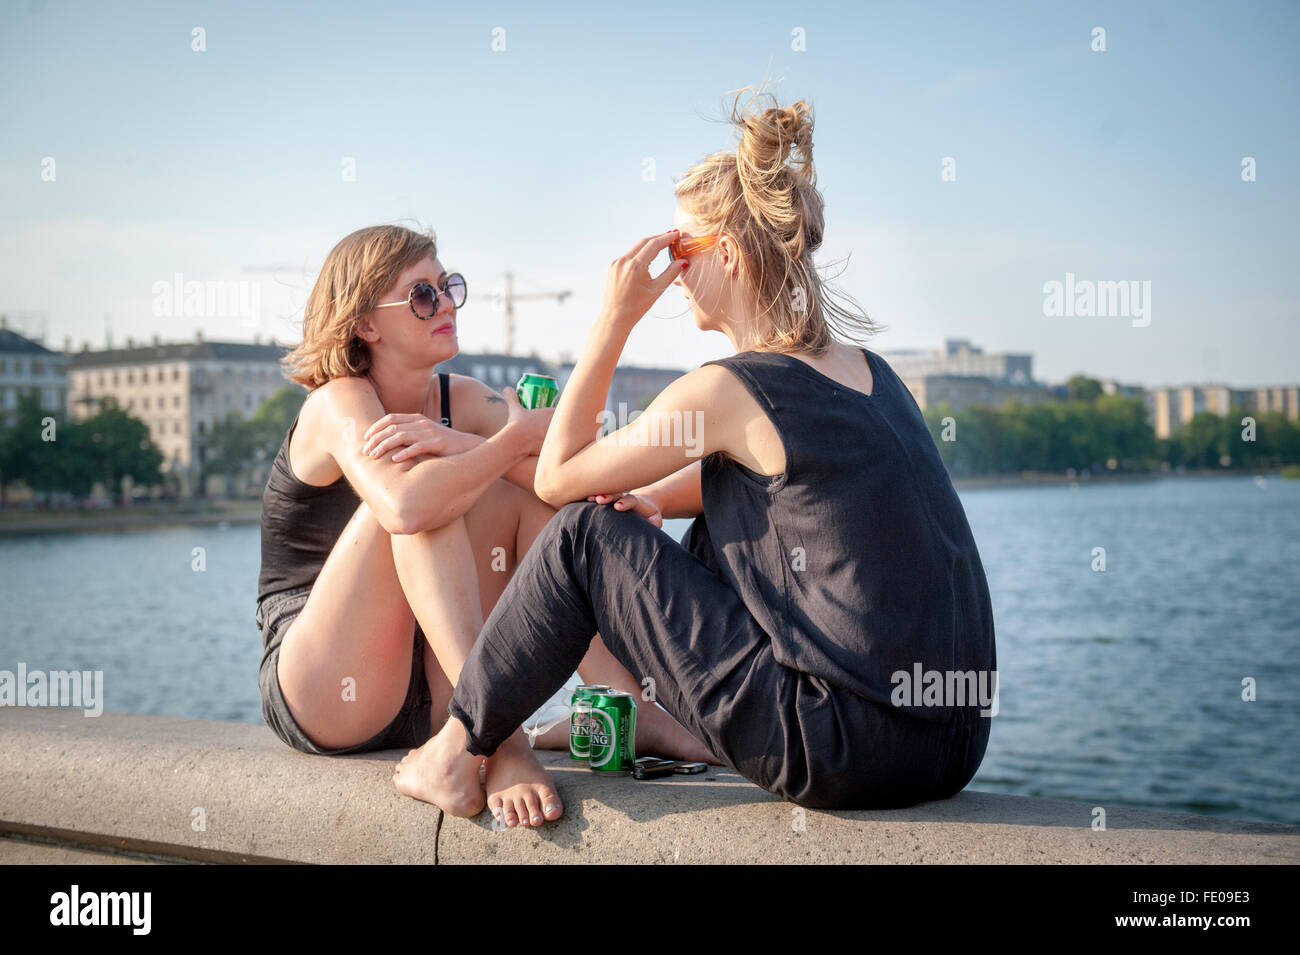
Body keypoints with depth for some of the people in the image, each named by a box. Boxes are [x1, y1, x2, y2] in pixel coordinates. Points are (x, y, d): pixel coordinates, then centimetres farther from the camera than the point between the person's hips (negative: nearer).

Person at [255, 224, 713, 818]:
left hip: (425, 691, 6)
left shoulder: (462, 400, 5)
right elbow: (405, 506, -36)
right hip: (314, 696, -6)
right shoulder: (337, 403, -13)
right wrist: (518, 437, -22)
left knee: (512, 493, -8)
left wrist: (463, 446, -27)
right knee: (427, 482, -25)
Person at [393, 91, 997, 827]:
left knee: (585, 535, 3)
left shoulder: (726, 391, -12)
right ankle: (644, 722, 43)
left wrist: (615, 318, 2)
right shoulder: (869, 372, 11)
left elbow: (557, 477, 1)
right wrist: (652, 499, 13)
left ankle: (457, 751, 21)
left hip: (849, 752, -8)